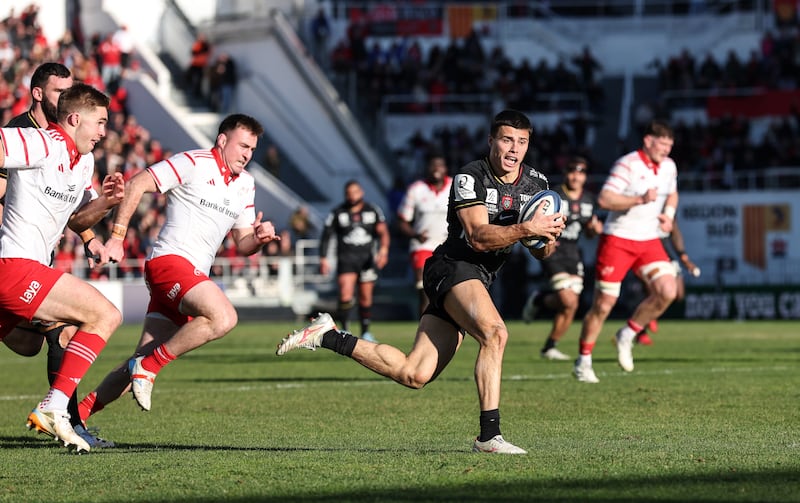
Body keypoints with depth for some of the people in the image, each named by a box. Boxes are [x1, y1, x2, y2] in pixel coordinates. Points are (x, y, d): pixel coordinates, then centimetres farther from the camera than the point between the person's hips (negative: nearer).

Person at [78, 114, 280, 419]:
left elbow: (242, 244, 21)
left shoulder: (245, 184, 19)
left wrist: (258, 238, -2)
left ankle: (78, 412, 9)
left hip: (194, 275, 8)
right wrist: (117, 238, -12)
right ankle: (149, 366, -17)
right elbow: (136, 185, -8)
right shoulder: (193, 163, -5)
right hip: (169, 260, -8)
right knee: (223, 317, -29)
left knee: (143, 360, 3)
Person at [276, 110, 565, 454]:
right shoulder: (470, 178, -11)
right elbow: (478, 237, -21)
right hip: (453, 267, -7)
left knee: (413, 374, 0)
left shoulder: (536, 183, 9)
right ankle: (489, 435, -33)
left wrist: (549, 236, -12)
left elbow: (541, 253, 11)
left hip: (478, 280, 7)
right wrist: (527, 228, -32)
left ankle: (329, 337, 14)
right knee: (494, 332, -34)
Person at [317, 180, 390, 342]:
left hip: (367, 258, 1)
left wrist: (383, 249, -21)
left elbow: (382, 231, -3)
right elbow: (326, 235, 7)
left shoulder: (373, 210, 5)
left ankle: (365, 332, 17)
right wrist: (323, 259, 1)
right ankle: (344, 329, -9)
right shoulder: (337, 213, 3)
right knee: (345, 295, -18)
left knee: (366, 297, 5)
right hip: (346, 259, -1)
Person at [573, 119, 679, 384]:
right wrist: (641, 199, -30)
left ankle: (627, 335, 7)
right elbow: (604, 199, -22)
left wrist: (668, 214, 6)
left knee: (667, 291, -14)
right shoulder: (627, 165, -15)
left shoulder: (669, 166, 6)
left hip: (649, 241, 6)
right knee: (603, 304, -4)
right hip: (618, 240, -6)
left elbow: (672, 194, 26)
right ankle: (583, 362, 11)